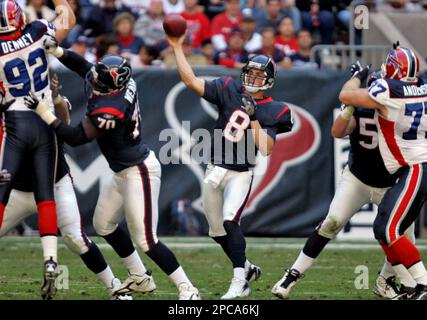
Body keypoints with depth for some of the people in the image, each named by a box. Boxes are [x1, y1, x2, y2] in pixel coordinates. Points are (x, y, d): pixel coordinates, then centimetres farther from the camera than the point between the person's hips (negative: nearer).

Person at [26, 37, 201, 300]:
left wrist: (45, 113, -24)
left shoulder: (110, 112, -31)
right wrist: (55, 49, -1)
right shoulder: (126, 83, -7)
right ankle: (140, 278, 33)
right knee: (103, 224, 22)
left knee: (146, 240, -8)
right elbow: (83, 66, 7)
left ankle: (187, 288, -1)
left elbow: (76, 138, -24)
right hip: (124, 172, 10)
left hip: (139, 173, -10)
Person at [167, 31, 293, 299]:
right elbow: (191, 81, -5)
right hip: (215, 170, 5)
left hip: (240, 174, -5)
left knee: (230, 221, -25)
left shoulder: (274, 111, -6)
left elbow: (265, 149, -16)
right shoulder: (229, 91, 2)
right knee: (218, 232, 12)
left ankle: (240, 282, -23)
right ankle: (248, 268, 34)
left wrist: (252, 118, -21)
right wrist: (177, 48, -10)